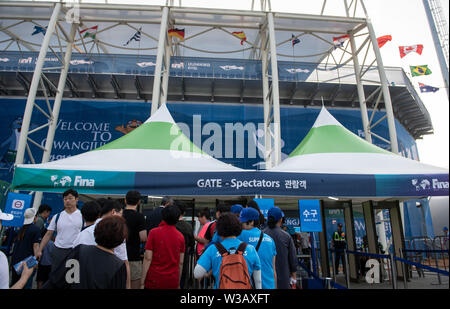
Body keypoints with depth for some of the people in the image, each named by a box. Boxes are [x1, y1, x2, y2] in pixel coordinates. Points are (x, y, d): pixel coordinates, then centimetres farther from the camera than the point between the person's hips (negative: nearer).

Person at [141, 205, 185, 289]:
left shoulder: (154, 232, -8)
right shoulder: (180, 236, -1)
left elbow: (148, 259, -10)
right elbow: (180, 263, 4)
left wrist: (142, 283, -4)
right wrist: (178, 283, 14)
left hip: (154, 281, -2)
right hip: (173, 282, 3)